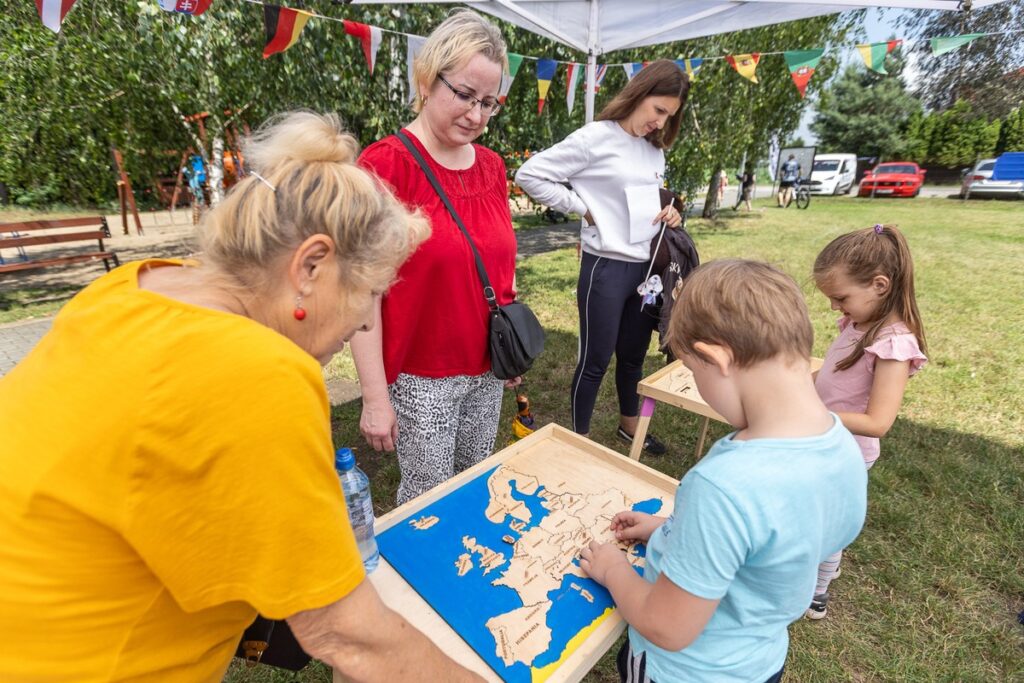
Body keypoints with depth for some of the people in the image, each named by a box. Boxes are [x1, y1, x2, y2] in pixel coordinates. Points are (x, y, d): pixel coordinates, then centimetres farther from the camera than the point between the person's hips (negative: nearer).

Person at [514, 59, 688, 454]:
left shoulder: (655, 149, 12)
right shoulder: (596, 138, -10)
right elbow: (529, 175, -12)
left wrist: (669, 212, 2)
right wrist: (583, 207, -12)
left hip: (647, 267, 7)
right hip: (606, 268, -7)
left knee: (633, 356, 20)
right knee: (595, 361, 6)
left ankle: (629, 424, 42)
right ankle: (580, 438, 26)